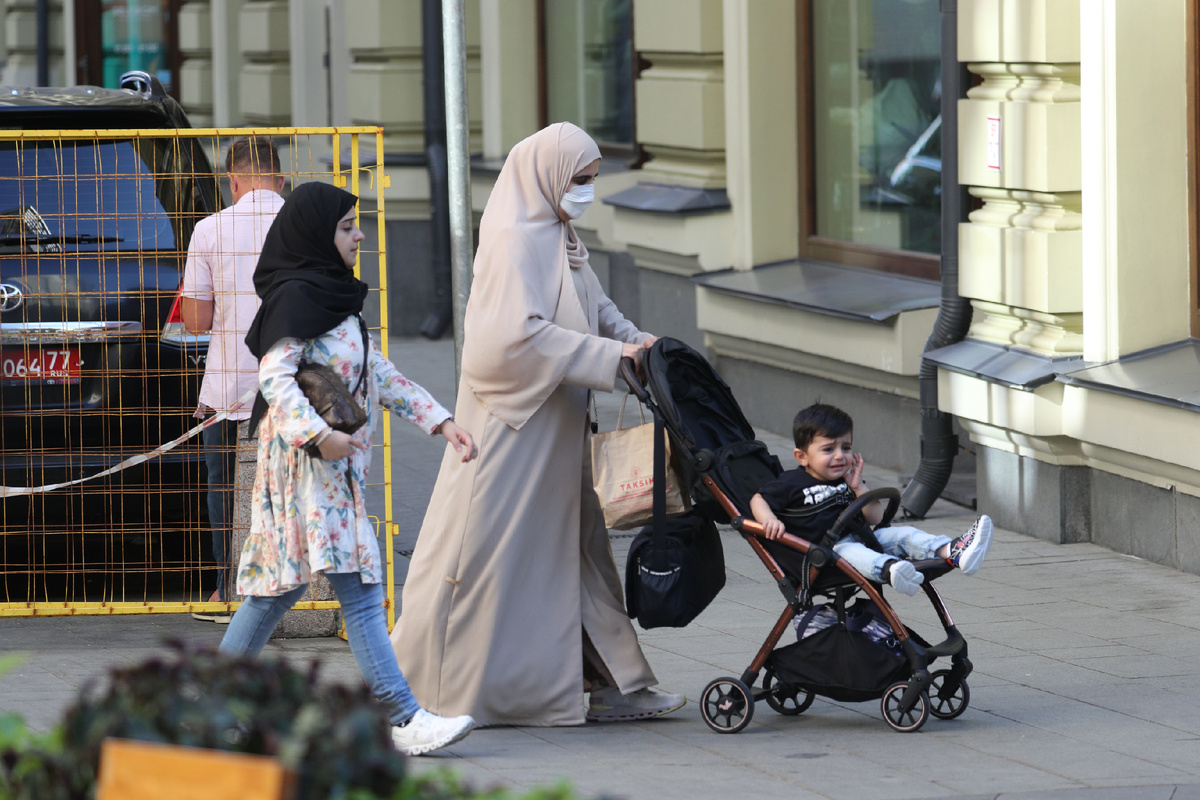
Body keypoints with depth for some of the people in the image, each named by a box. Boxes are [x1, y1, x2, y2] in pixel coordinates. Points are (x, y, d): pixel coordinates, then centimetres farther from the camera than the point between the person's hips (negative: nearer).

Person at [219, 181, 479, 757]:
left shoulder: (332, 298, 19)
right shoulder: (296, 295, -11)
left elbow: (378, 375, 21)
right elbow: (275, 376, -20)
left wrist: (441, 422, 14)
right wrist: (318, 434, -32)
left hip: (335, 463, 10)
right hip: (304, 459, -10)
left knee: (283, 582, 12)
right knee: (358, 586, -13)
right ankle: (403, 719, -18)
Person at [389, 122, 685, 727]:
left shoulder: (558, 238, 14)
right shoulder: (516, 241, -17)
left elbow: (594, 307, 22)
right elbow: (518, 335, -25)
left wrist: (633, 339, 3)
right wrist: (607, 357, -21)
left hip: (552, 431, 10)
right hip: (512, 425, -10)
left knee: (573, 547, 10)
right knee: (497, 553, -5)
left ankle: (608, 684, 12)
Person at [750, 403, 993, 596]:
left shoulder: (847, 481, 19)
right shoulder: (792, 484, 3)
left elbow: (876, 518, 15)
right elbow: (758, 500, 4)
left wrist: (859, 488, 0)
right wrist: (770, 520, -18)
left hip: (863, 539, 7)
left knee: (903, 534, -11)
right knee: (849, 551, -39)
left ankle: (953, 552, -35)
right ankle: (890, 570, -72)